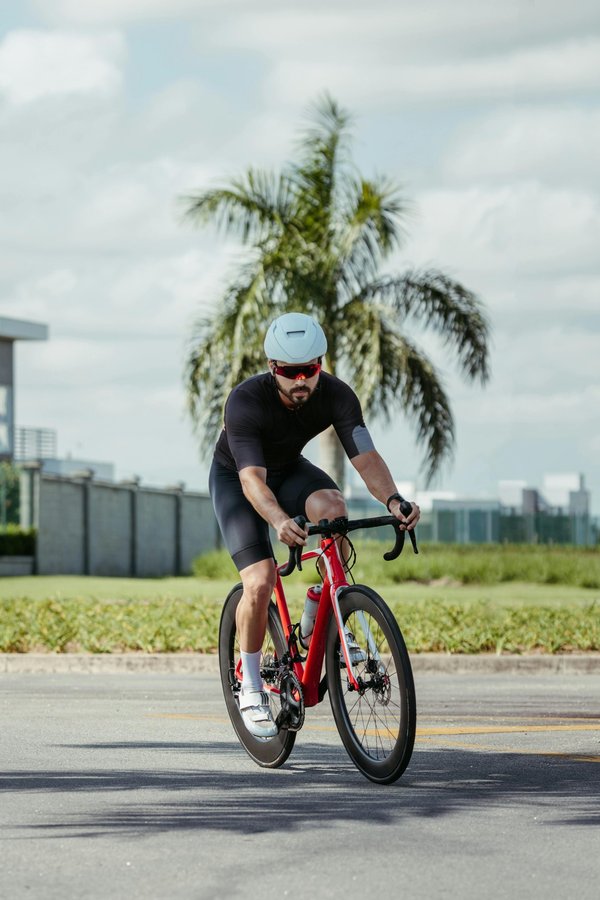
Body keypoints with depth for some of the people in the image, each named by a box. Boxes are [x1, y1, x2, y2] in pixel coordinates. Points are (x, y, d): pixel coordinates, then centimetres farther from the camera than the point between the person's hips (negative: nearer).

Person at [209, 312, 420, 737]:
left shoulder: (337, 395, -25)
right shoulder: (245, 401, -35)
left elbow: (366, 458, -32)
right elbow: (252, 480, -44)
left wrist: (393, 500, -52)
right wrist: (279, 521, -64)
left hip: (289, 470, 3)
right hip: (235, 479, -3)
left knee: (331, 505, -33)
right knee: (260, 583, -22)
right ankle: (251, 688, -2)